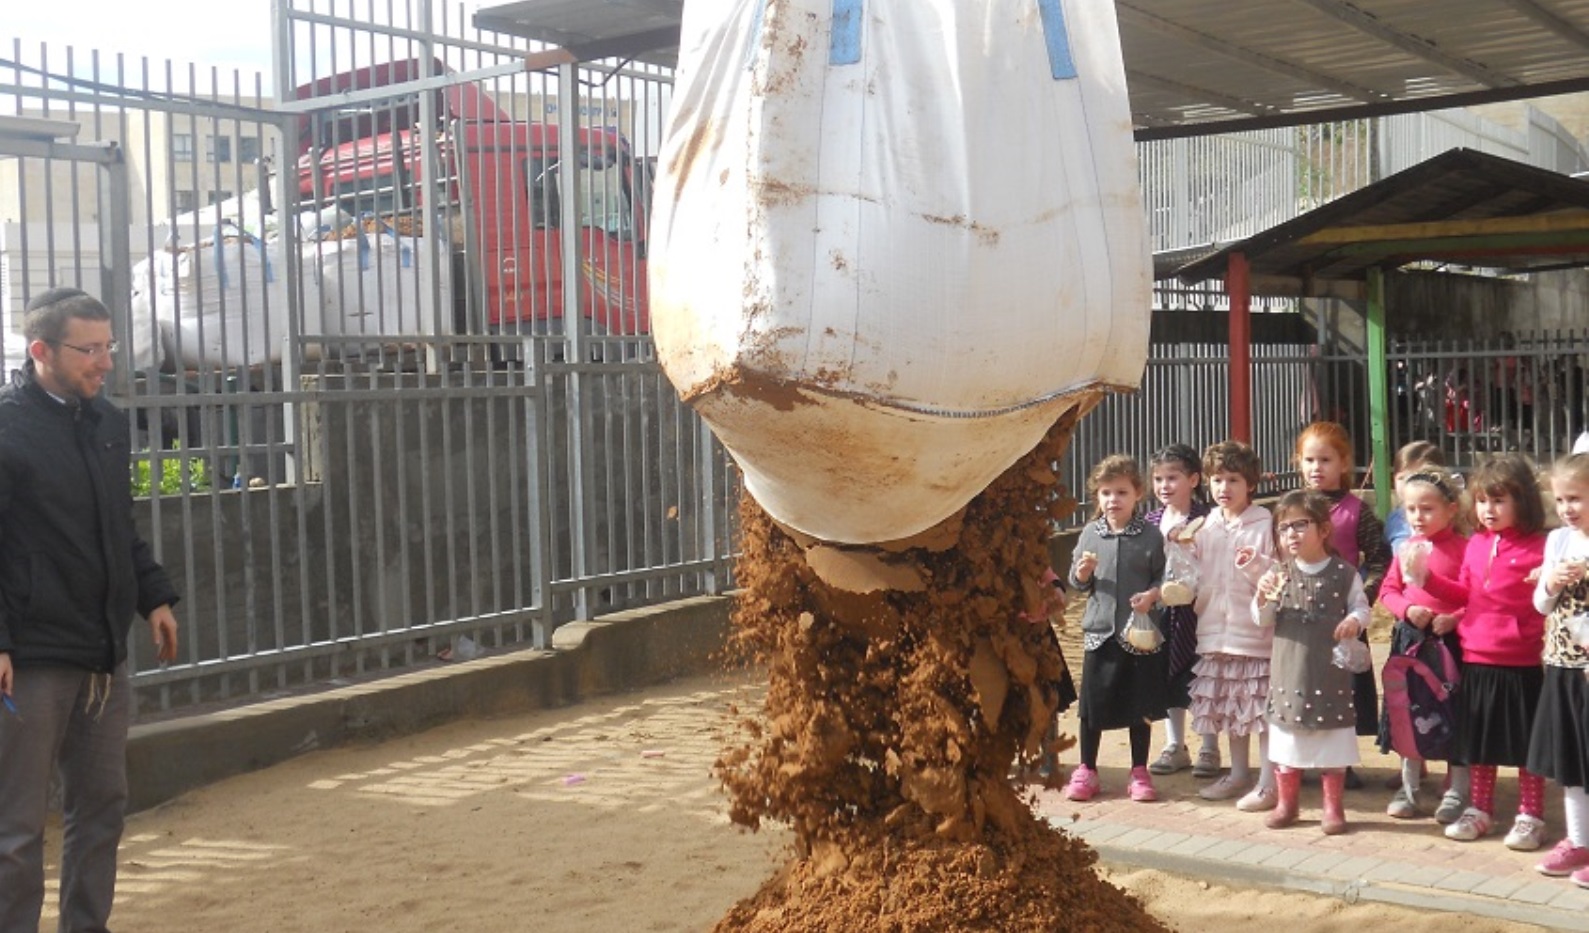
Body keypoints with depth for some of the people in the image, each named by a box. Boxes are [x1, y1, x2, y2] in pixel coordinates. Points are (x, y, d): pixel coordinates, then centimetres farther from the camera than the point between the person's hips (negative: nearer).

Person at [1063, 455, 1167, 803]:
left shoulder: (1150, 536, -3)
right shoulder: (1091, 534, 2)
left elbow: (1163, 576, 0)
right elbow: (1078, 583, 8)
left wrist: (1152, 595, -19)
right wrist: (1081, 574, -14)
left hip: (1140, 630, -1)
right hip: (1099, 629, 1)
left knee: (1140, 705, 9)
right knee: (1093, 702, 7)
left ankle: (1139, 772, 23)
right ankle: (1086, 770, 21)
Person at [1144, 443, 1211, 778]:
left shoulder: (1204, 520, -10)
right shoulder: (1150, 521, 7)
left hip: (1196, 609, -5)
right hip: (1161, 611, 5)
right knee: (1167, 675, 14)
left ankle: (1209, 749, 20)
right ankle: (1174, 746, 27)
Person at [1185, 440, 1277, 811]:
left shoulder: (1264, 524, -6)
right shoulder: (1205, 526, 9)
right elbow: (1196, 576, 16)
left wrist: (1255, 565, -27)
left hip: (1255, 631, -6)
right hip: (1216, 631, 6)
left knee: (1263, 709, -2)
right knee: (1229, 707, 16)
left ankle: (1267, 783, 5)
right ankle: (1238, 774, 29)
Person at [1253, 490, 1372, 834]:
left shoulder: (1344, 574, -4)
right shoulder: (1278, 574, 2)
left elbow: (1361, 606, 2)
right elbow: (1262, 619, 3)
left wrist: (1354, 620, -19)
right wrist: (1263, 598, -16)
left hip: (1331, 672, -2)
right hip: (1289, 671, 2)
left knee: (1333, 743, 6)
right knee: (1286, 742, 11)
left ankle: (1334, 807, 19)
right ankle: (1286, 803, 26)